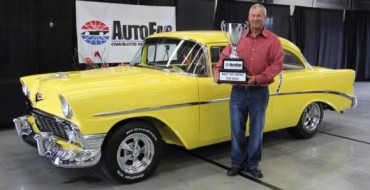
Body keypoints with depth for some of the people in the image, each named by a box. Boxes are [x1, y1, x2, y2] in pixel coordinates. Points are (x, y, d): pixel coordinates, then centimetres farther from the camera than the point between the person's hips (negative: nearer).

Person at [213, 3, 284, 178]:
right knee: (237, 130, 8)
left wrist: (258, 78, -18)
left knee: (256, 130, 9)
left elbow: (277, 64, -6)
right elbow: (225, 56, 5)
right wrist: (217, 71, -14)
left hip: (260, 92, -1)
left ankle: (252, 165, 25)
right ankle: (237, 163, 24)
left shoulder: (273, 40, 0)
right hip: (238, 91, 1)